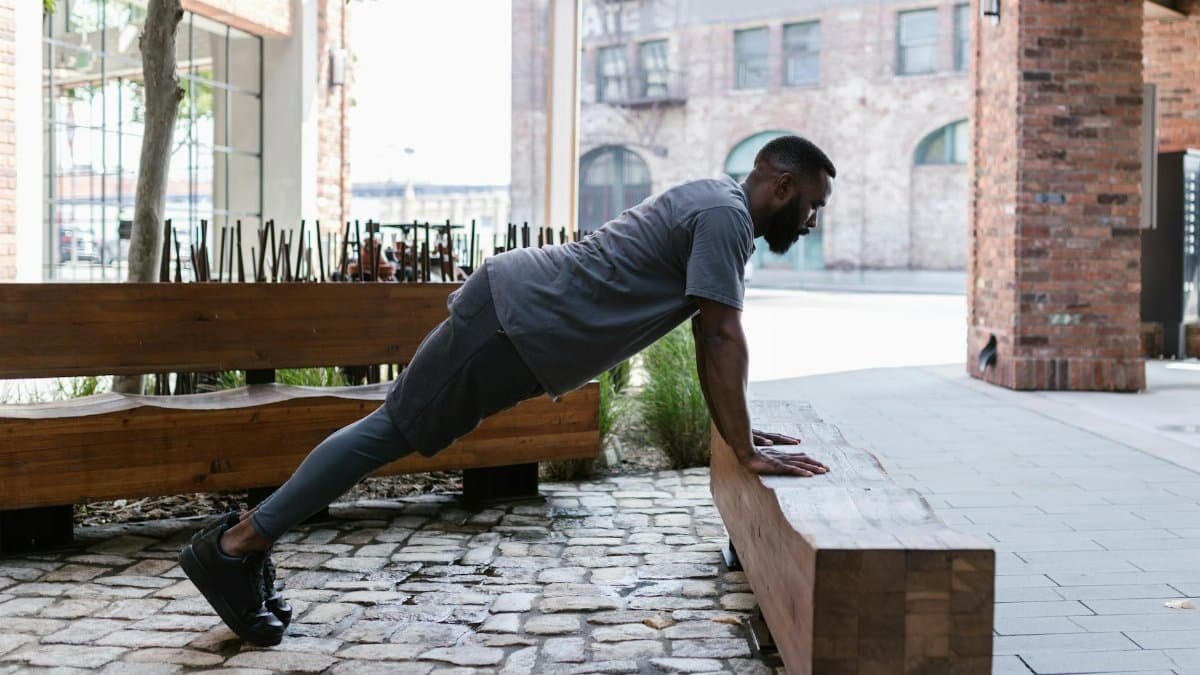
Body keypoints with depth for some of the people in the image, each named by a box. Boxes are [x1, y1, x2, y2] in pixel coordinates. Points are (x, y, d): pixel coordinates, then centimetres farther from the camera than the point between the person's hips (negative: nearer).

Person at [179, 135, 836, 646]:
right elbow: (724, 338, -21)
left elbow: (709, 336, 21)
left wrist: (741, 428, 20)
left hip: (515, 309, 9)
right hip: (512, 319, -9)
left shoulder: (715, 207, 17)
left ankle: (245, 541, 16)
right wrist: (744, 451, -17)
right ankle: (232, 547, 3)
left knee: (390, 430, 10)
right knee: (394, 430, -5)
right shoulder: (726, 216, -14)